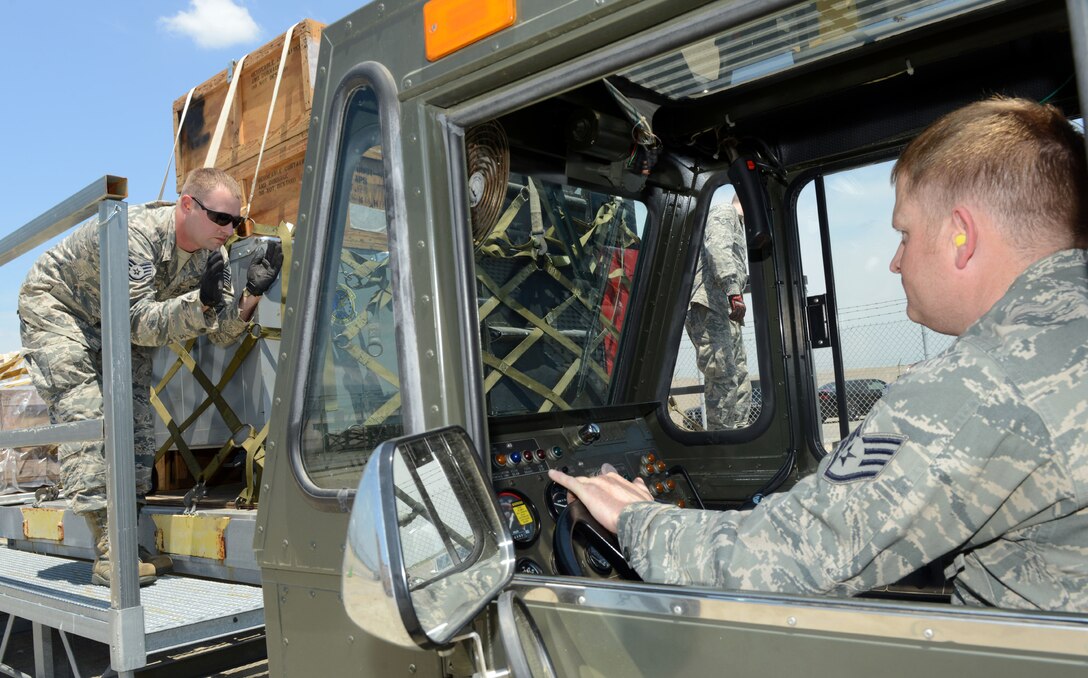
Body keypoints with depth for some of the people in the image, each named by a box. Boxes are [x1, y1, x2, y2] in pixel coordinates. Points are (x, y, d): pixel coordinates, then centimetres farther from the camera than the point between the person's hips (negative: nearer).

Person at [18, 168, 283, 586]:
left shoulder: (212, 253, -14)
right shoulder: (136, 232, -35)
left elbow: (221, 334, -14)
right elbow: (139, 324, -38)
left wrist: (251, 295, -30)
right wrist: (202, 302, -50)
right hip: (54, 305, -6)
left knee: (134, 414, -5)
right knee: (84, 415, -18)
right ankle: (109, 554, -21)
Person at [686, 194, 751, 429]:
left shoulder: (738, 226, 34)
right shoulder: (723, 212, 4)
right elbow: (718, 249, -17)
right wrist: (734, 292, -26)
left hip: (726, 312, 11)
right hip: (708, 305, -11)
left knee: (740, 379, 8)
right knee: (723, 375, -16)